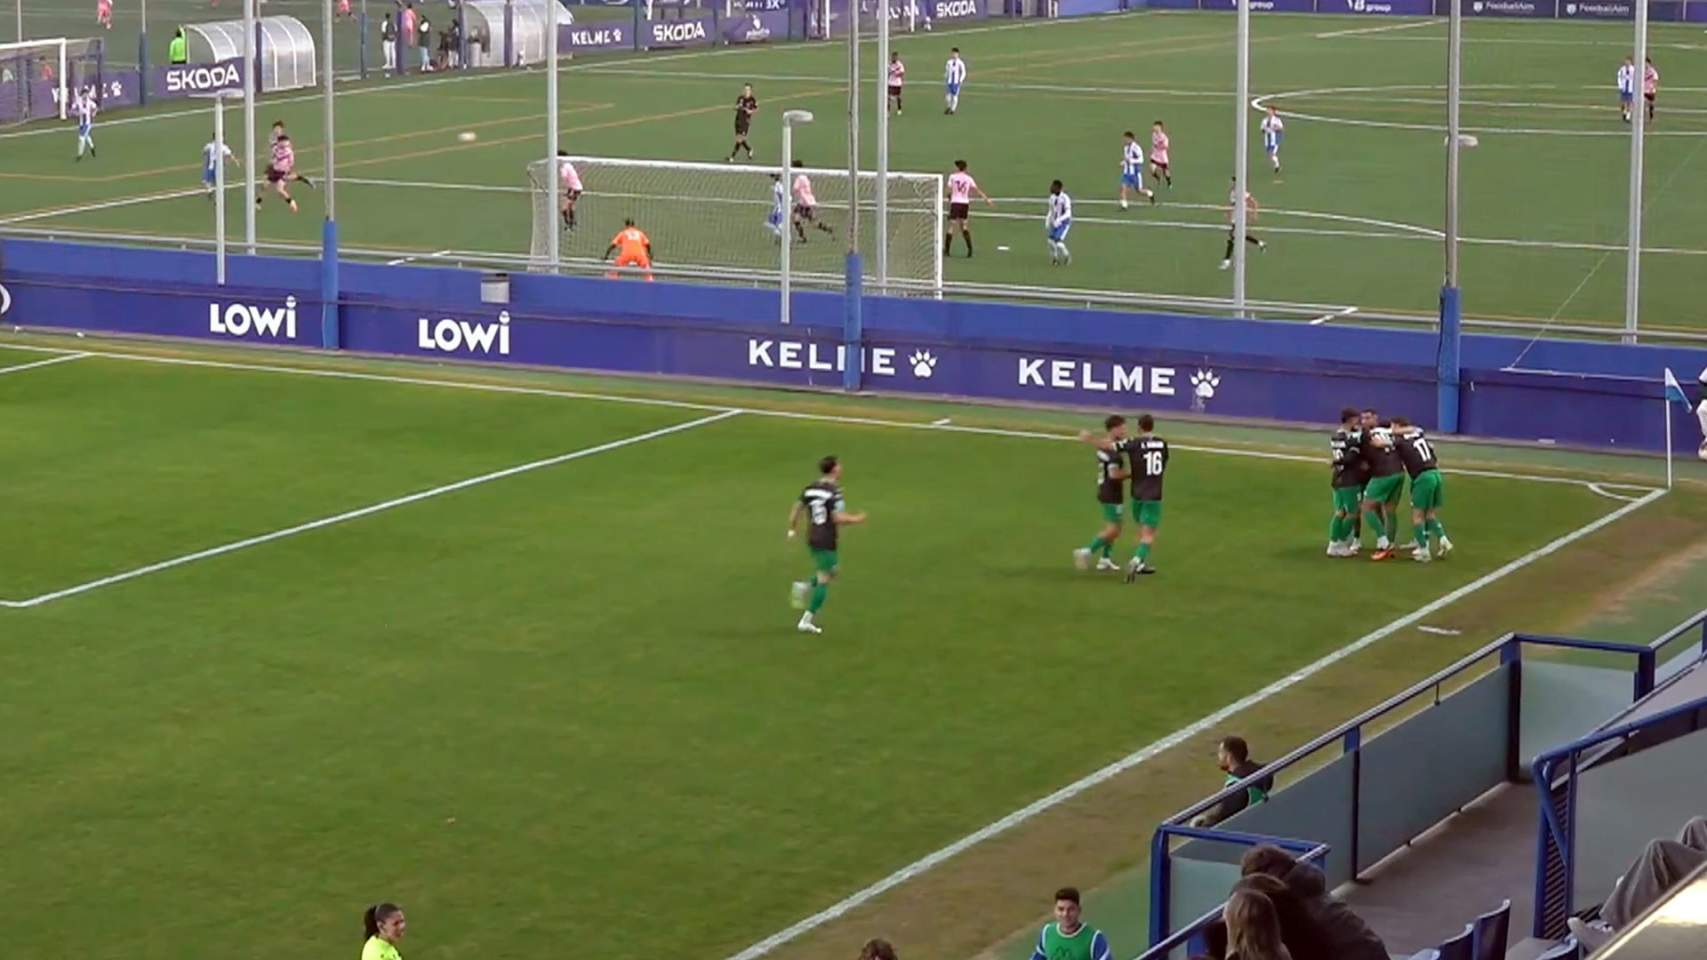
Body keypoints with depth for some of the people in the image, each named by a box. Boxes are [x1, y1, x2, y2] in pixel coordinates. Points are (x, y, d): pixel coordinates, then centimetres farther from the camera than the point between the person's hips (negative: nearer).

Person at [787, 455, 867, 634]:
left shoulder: (810, 488, 6)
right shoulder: (834, 491, -16)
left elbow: (796, 509, 10)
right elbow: (838, 518, -21)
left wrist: (792, 530, 23)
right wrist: (857, 519, -5)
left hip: (812, 538, 8)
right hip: (827, 541, -8)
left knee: (834, 570, 25)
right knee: (824, 580, 0)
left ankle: (805, 586, 5)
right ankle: (806, 621, -2)